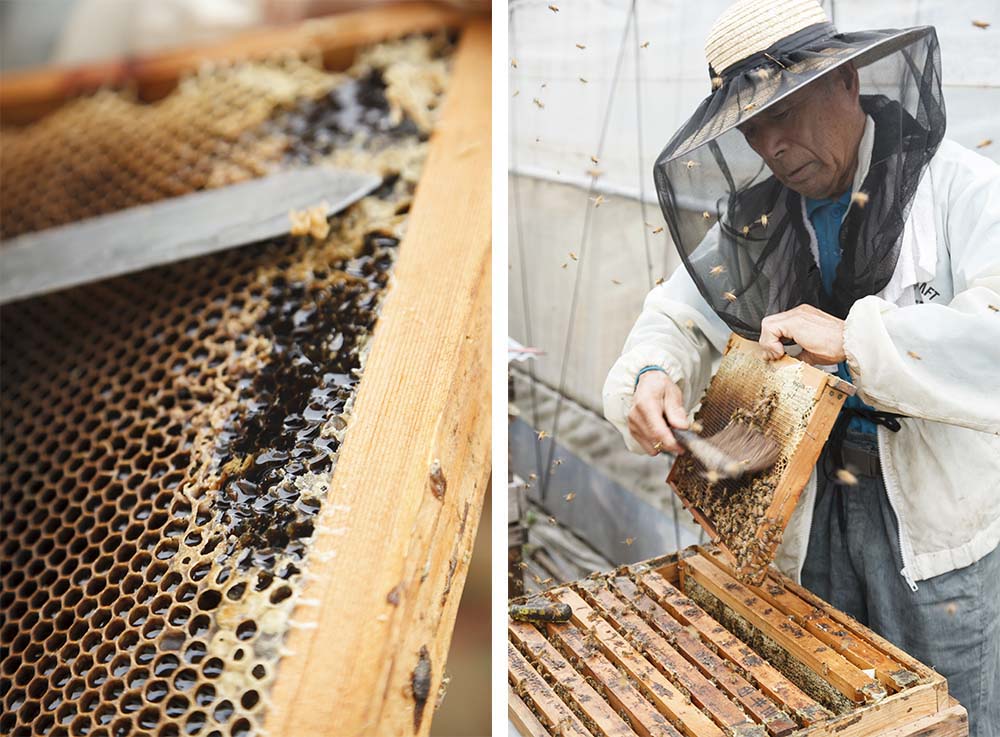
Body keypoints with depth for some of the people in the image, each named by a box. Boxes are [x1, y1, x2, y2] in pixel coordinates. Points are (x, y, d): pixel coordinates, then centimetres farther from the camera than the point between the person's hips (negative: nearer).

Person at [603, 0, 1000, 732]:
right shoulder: (755, 218, 1)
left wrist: (853, 340, -32)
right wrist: (652, 376, -16)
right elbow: (681, 315, 5)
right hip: (808, 510, 5)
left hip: (935, 522, -4)